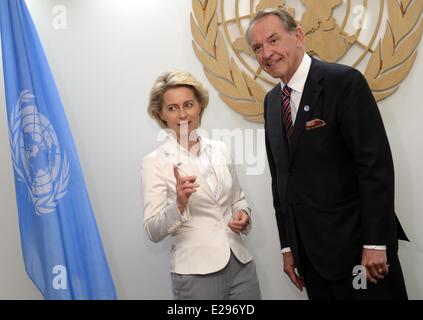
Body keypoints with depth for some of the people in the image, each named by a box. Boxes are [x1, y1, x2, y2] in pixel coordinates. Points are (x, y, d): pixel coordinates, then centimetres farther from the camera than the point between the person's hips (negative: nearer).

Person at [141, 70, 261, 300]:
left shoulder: (220, 149, 4)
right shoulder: (155, 162, -8)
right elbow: (153, 232, -11)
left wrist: (243, 215, -5)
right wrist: (179, 205, -27)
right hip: (196, 273, -4)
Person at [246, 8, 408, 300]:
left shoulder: (344, 81, -11)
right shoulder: (271, 101, 9)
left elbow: (376, 164, -15)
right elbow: (280, 177, 11)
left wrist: (375, 243, -17)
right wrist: (288, 246, 10)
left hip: (355, 243, -6)